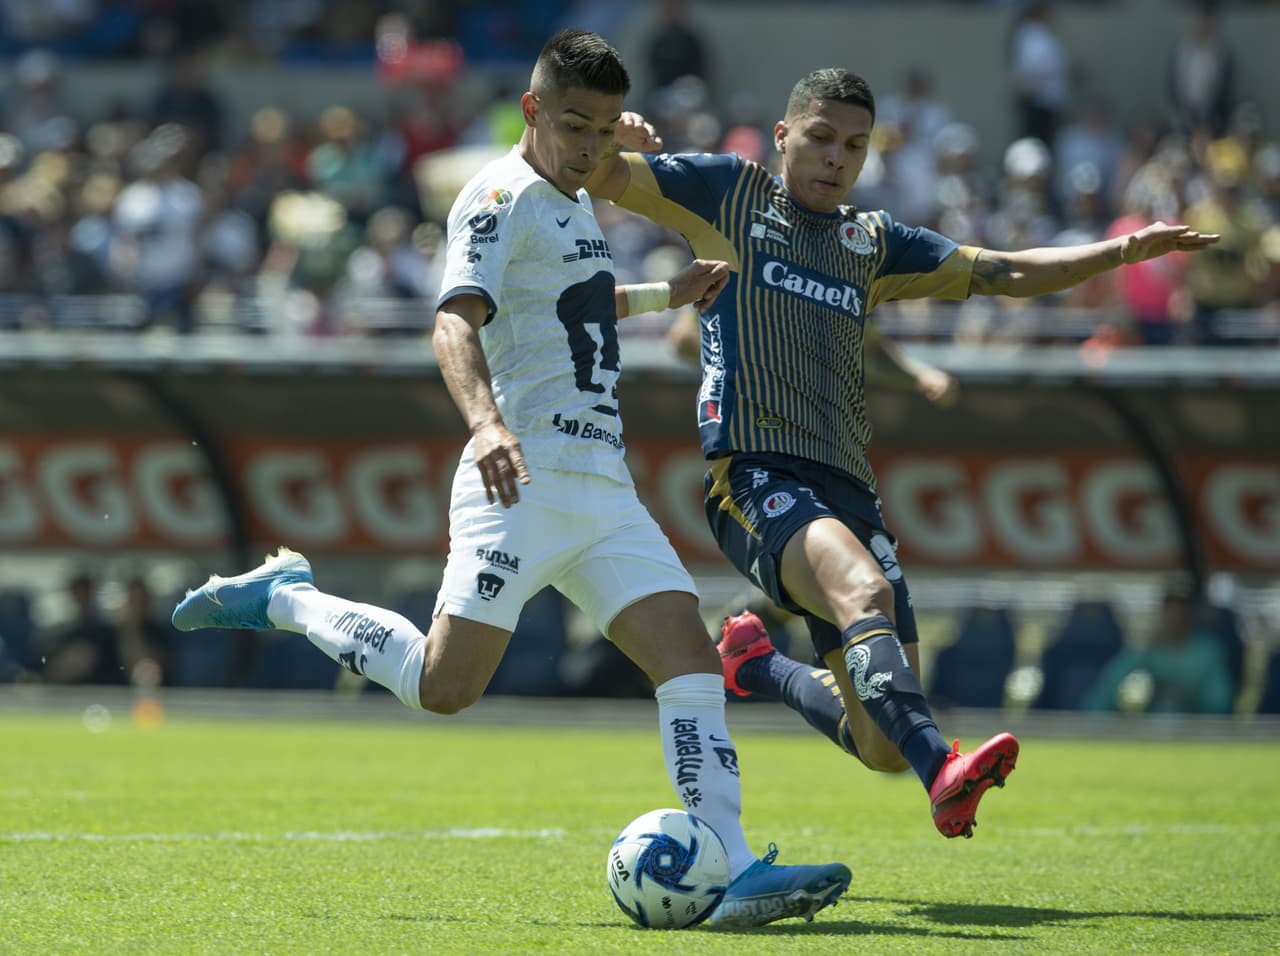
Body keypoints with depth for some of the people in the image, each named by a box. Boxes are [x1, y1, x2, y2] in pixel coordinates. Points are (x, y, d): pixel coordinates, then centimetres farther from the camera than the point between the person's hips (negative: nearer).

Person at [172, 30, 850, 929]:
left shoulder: (576, 204, 21)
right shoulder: (503, 196, -7)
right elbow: (456, 322, -24)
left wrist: (666, 295, 39)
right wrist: (486, 421, -41)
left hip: (605, 486, 8)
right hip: (525, 478, -8)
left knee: (691, 658, -6)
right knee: (446, 683, -12)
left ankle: (734, 875, -13)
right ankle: (281, 598, 10)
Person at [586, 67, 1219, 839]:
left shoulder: (874, 243, 24)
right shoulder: (728, 193, 12)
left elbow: (1008, 275, 22)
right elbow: (584, 171, 10)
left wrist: (1118, 253, 10)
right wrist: (612, 135, -11)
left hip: (848, 487, 6)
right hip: (757, 478, -6)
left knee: (882, 746, 1)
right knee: (866, 592, -37)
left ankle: (755, 664, 30)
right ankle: (943, 774, -55)